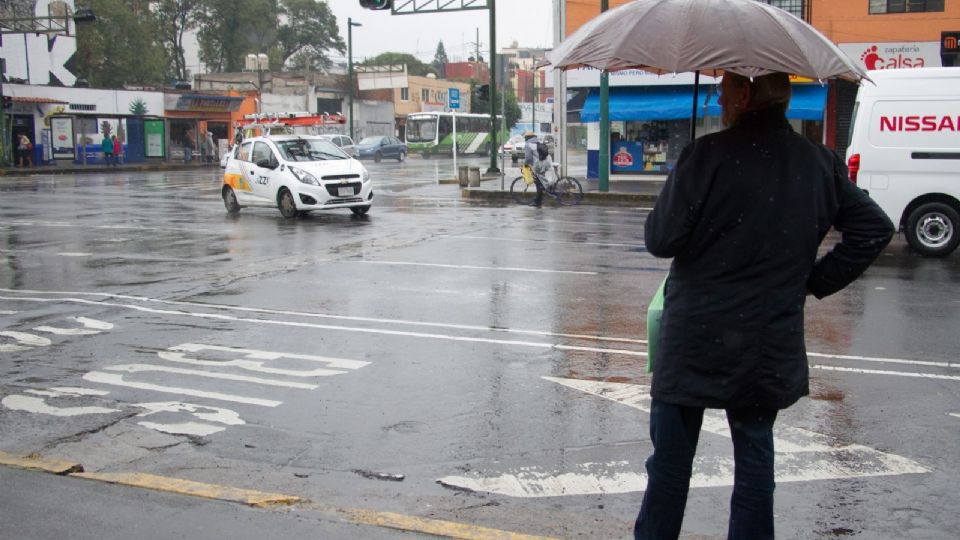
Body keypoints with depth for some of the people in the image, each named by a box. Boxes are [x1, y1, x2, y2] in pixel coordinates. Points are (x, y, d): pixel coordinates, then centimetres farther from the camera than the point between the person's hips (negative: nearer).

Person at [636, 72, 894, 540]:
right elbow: (875, 229, 8)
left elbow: (660, 240, -15)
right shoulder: (821, 164, 3)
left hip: (695, 338, -4)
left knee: (671, 456, 10)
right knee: (755, 453, 17)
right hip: (771, 344, 4)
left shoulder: (707, 156, -15)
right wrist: (816, 281, 10)